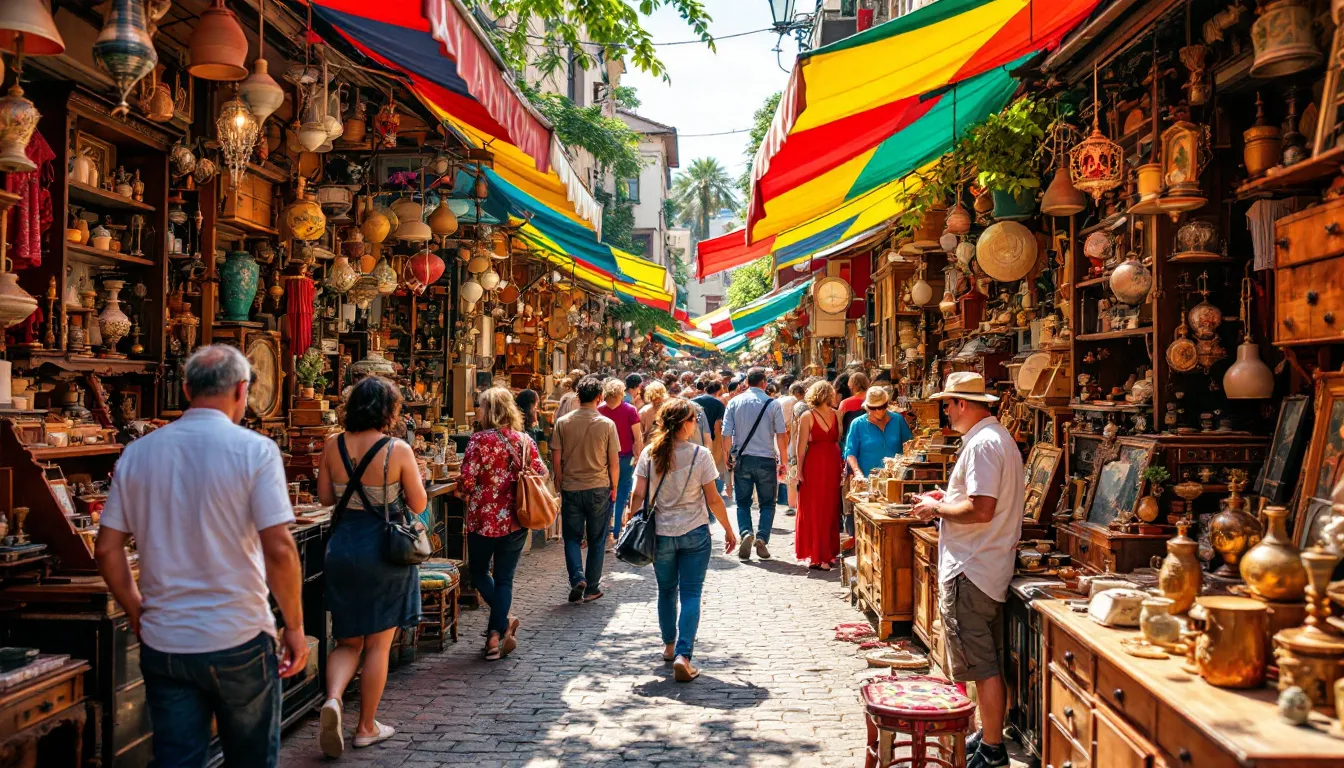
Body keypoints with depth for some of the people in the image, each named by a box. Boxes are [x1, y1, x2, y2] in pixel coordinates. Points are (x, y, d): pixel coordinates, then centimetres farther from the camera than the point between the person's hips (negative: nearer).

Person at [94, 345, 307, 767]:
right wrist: (294, 626, -5)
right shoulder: (255, 450, -11)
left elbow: (107, 550, 4)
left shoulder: (137, 453, 2)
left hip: (163, 642, 3)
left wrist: (137, 614, 17)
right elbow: (279, 550, -17)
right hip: (239, 640, -3)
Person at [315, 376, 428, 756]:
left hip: (342, 546, 3)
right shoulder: (398, 450, -14)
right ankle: (367, 727, 19)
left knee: (348, 640, 17)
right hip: (384, 549, -3)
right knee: (378, 644, 10)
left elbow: (325, 496, 7)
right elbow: (419, 505, -7)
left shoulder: (333, 446, -3)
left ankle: (333, 698, -9)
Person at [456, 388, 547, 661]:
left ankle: (502, 623, 10)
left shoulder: (480, 440, -12)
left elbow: (467, 479, -16)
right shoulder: (525, 440, 1)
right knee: (504, 578, 11)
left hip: (484, 518, -4)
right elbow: (541, 474, 4)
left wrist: (462, 494, 6)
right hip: (516, 520, 4)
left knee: (479, 572, 18)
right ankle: (496, 633, 9)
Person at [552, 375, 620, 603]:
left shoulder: (563, 423, -5)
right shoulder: (607, 424, -8)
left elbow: (556, 459, -2)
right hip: (599, 489, -1)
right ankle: (591, 588, 16)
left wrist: (560, 485, 11)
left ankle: (577, 578, -6)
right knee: (596, 541, 11)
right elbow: (614, 462, -5)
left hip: (570, 489, 1)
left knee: (572, 537, 13)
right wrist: (614, 487, 9)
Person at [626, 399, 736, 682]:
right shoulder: (700, 455, -10)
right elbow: (713, 500, -6)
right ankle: (683, 656, -9)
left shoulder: (649, 453, -5)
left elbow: (638, 494, -6)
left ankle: (669, 646, 35)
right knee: (691, 594, 2)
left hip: (661, 534, 3)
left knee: (666, 591, 20)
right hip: (695, 534, -2)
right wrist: (728, 530, 5)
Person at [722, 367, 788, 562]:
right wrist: (783, 461, 2)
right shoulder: (773, 404, -4)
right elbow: (781, 435, -5)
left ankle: (746, 532, -11)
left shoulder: (735, 402, 0)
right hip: (766, 459, -1)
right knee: (767, 503, 10)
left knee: (743, 502, 12)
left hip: (742, 459, 1)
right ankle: (762, 539, -6)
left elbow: (726, 433, -2)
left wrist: (728, 456, 10)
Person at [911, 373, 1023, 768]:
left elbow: (981, 511, -27)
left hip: (970, 571, -11)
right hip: (990, 565, 11)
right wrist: (949, 499, 15)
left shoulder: (982, 444, -19)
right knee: (989, 663, 18)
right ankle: (990, 736, 28)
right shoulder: (998, 436, 15)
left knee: (982, 665, -2)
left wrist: (936, 508, -13)